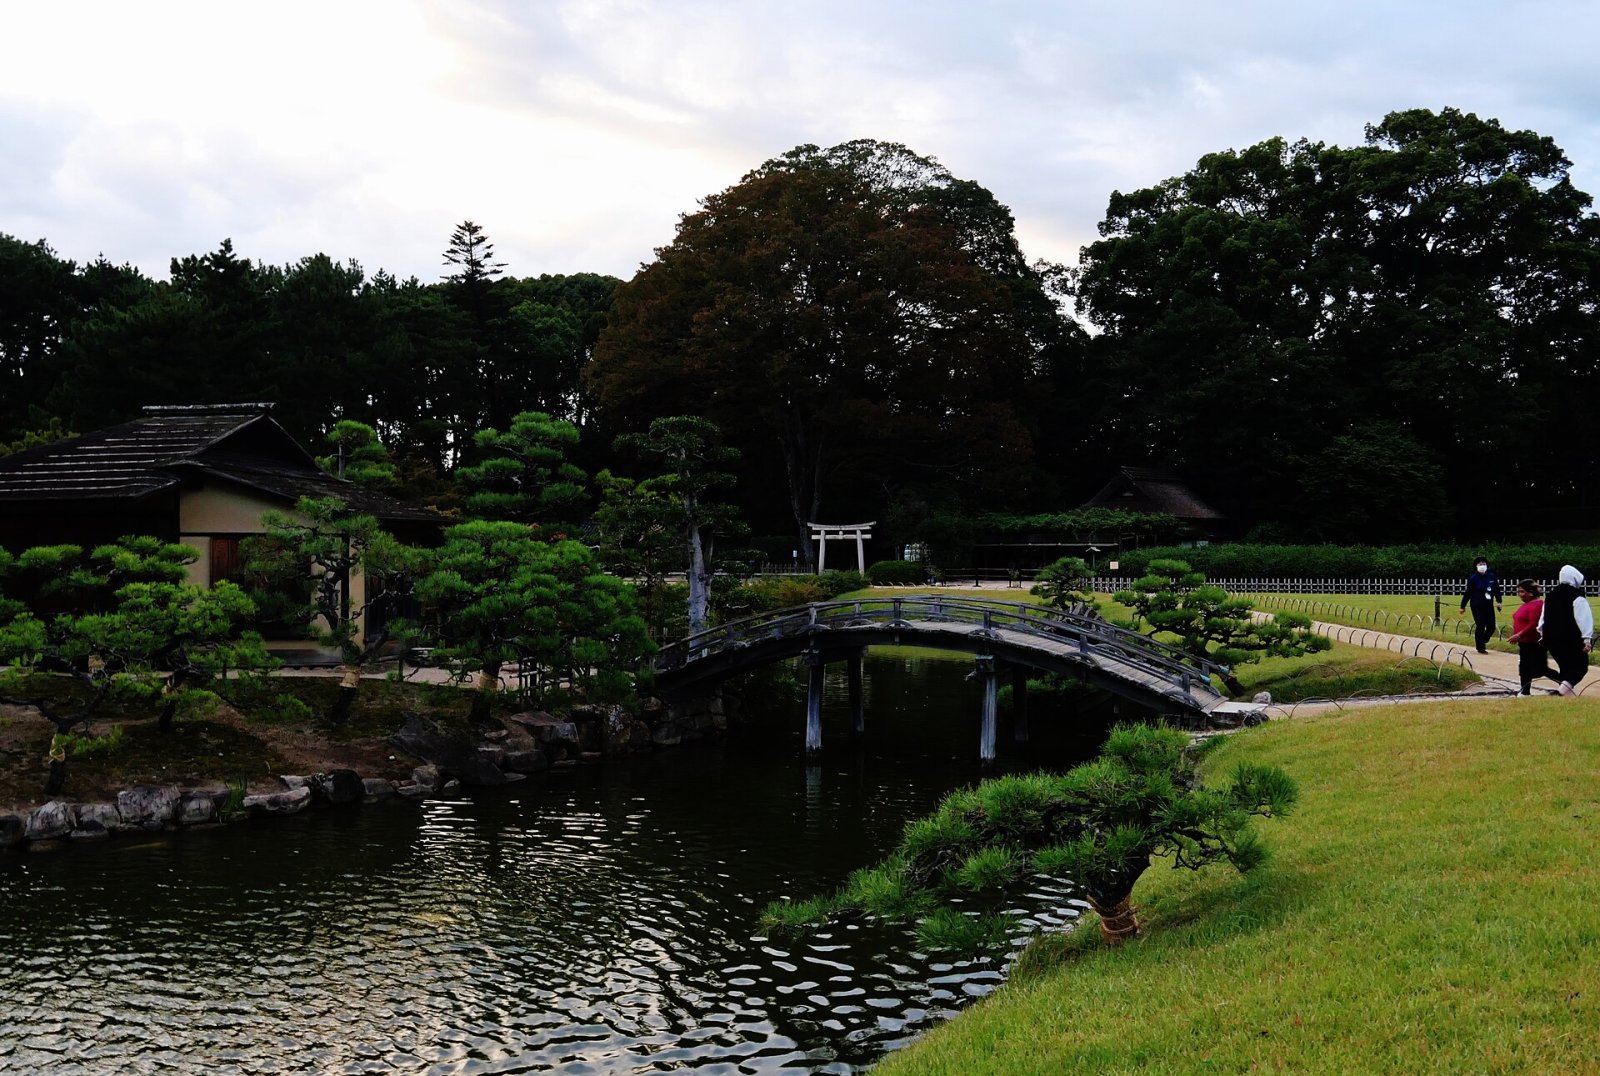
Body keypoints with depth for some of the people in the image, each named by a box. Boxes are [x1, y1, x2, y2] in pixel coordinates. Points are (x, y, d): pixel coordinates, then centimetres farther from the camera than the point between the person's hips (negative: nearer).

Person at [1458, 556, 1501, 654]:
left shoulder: (1491, 576, 1)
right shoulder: (1473, 578, -9)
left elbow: (1497, 590, 7)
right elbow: (1468, 593, -7)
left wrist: (1498, 601, -3)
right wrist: (1463, 606, -5)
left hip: (1489, 606, 4)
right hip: (1477, 606, -4)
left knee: (1491, 627, 4)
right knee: (1480, 627, -1)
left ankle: (1483, 641, 31)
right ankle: (1480, 648, 12)